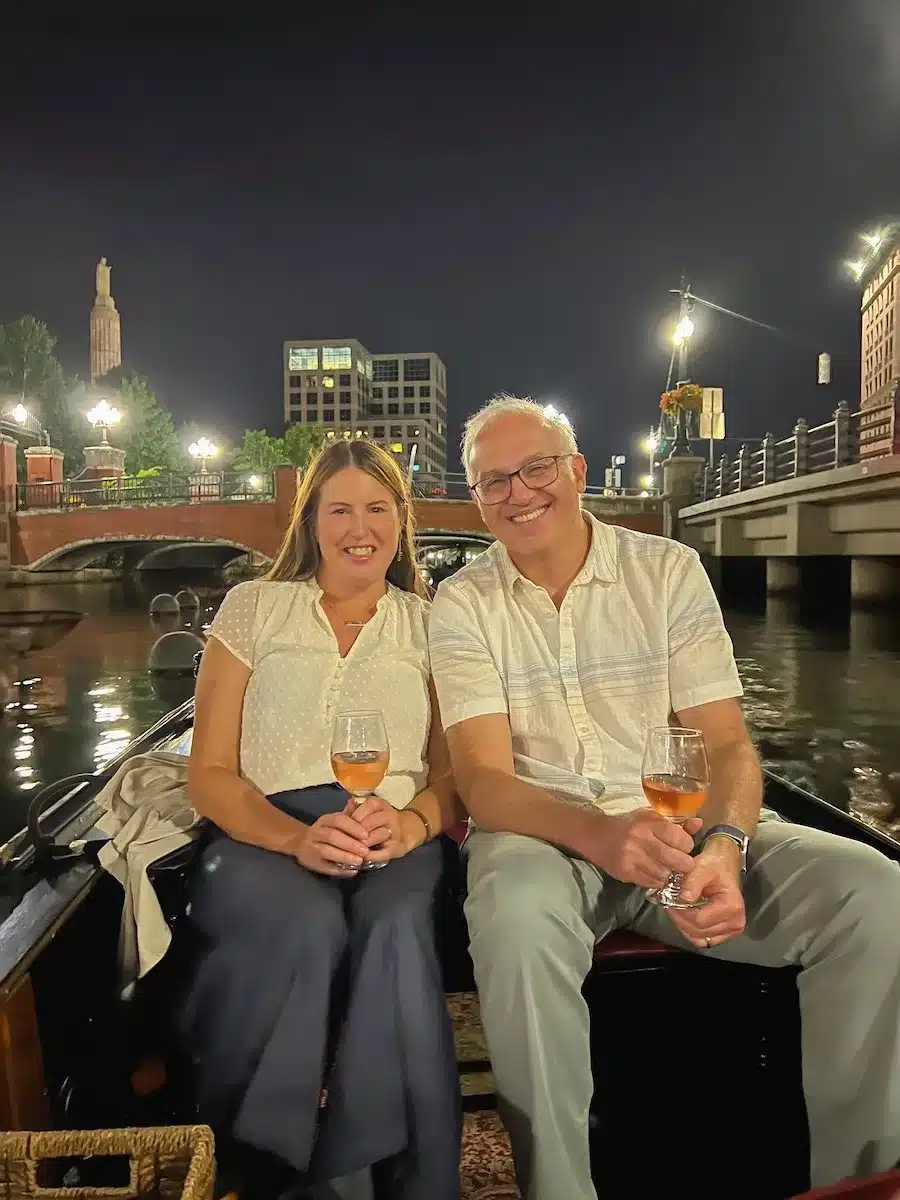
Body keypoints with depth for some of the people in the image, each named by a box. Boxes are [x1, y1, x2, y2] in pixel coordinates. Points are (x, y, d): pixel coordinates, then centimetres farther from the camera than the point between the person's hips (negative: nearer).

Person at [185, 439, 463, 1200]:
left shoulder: (431, 624, 14)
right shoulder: (253, 608, 10)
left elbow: (453, 770, 9)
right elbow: (209, 774, 4)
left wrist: (412, 822, -15)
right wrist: (296, 837, -15)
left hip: (396, 836, 1)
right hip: (265, 836, 0)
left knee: (396, 929, -34)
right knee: (308, 928, -34)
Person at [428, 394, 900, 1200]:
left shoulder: (669, 570, 2)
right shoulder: (463, 603, -2)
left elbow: (727, 743, -1)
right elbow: (484, 780, -11)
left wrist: (723, 846, -23)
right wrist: (598, 833, -31)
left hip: (680, 827, 3)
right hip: (540, 833, -2)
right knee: (515, 915, -36)